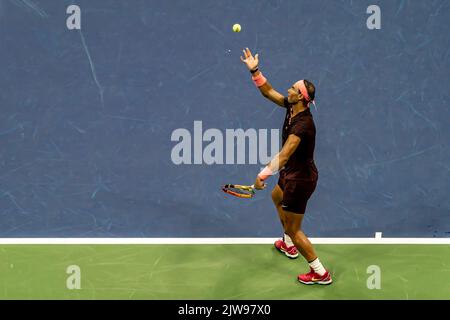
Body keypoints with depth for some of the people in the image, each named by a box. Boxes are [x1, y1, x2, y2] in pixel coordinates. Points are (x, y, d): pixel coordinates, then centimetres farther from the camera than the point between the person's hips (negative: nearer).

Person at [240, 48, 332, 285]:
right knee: (277, 198, 37)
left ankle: (320, 273, 11)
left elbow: (284, 155, -44)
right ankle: (289, 246, 55)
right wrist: (254, 71, -5)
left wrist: (264, 174, -48)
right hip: (293, 173, 10)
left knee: (293, 229, 1)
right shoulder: (291, 107, -8)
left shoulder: (302, 124, -35)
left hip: (300, 179, -10)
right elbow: (269, 92, 6)